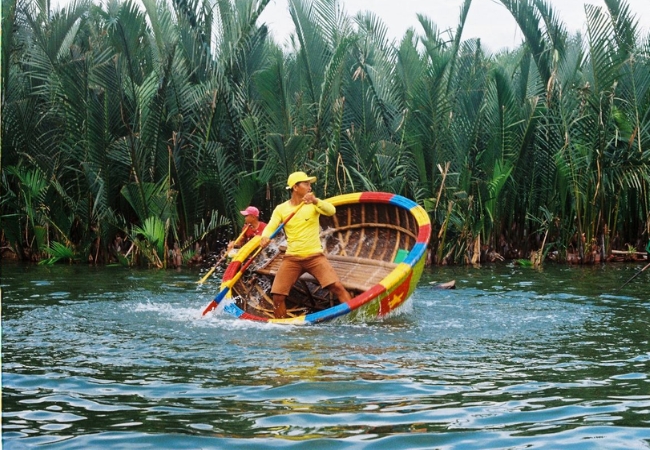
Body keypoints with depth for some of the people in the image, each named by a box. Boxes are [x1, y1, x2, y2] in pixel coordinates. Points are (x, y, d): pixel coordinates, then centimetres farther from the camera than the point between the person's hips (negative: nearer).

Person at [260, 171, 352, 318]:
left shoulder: (313, 204, 1)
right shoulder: (281, 209, 4)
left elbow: (331, 211, -18)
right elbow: (270, 227, -7)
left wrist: (315, 201, -37)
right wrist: (265, 237, -31)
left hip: (315, 256, -1)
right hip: (292, 258, 1)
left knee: (337, 286, -18)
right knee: (278, 296, -4)